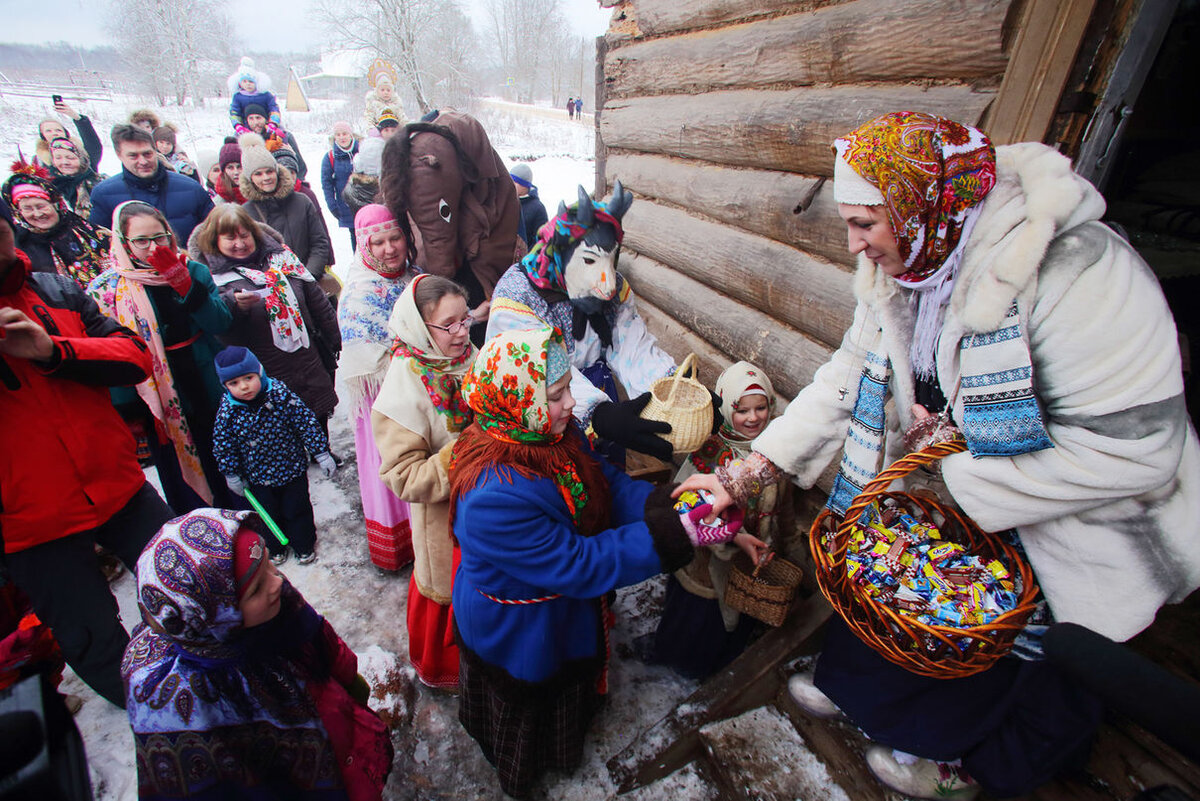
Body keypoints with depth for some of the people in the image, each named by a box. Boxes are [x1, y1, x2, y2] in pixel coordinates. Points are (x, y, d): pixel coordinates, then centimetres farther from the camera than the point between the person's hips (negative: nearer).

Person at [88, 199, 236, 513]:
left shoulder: (193, 272, 0)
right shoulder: (108, 289, -6)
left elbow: (222, 323, -10)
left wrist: (185, 285, -23)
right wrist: (129, 413, -8)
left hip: (213, 393, 2)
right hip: (162, 408, -2)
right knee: (184, 483, 8)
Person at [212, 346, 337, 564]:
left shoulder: (281, 395, -21)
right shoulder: (227, 411, -16)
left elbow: (307, 424, -14)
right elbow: (222, 445, -2)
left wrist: (322, 454, -12)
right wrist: (232, 475, 5)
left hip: (292, 467, -2)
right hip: (259, 475, 2)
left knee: (297, 510, 14)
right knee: (269, 514, 20)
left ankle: (304, 545, 38)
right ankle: (276, 548, 46)